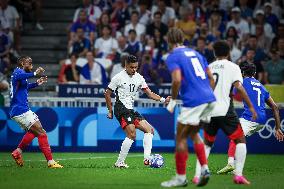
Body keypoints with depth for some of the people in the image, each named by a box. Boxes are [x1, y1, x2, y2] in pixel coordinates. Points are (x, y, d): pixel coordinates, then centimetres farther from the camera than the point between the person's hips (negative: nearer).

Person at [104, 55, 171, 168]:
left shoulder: (139, 78, 10)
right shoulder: (119, 77, -7)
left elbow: (149, 93, 8)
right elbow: (107, 94, -2)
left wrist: (162, 100, -7)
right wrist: (110, 111, -5)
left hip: (131, 110, 8)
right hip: (121, 108, -8)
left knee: (149, 129, 2)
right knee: (132, 134, -19)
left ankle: (147, 158, -5)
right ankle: (120, 162, -15)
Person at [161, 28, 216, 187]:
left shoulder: (173, 57, -3)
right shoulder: (195, 53, 19)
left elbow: (177, 80, -17)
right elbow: (211, 77, 17)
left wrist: (173, 100, -6)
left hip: (193, 101, -7)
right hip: (209, 99, 7)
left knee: (181, 137, 5)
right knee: (193, 133, 22)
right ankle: (205, 169, 10)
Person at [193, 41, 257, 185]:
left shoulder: (208, 67, 15)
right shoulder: (232, 66, 3)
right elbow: (239, 87, -10)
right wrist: (251, 107, -8)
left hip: (208, 111, 4)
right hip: (225, 110, -4)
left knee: (207, 143, 19)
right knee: (240, 140, 8)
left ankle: (197, 175, 6)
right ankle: (238, 175, -6)